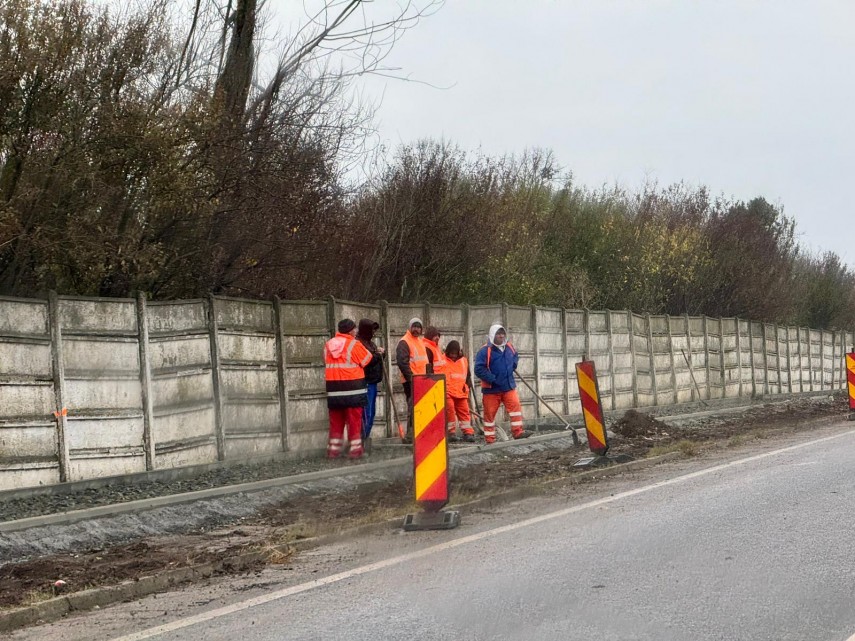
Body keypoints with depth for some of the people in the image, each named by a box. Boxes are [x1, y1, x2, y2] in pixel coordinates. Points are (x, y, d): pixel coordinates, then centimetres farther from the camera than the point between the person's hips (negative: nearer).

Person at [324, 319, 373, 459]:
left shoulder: (328, 345, 7)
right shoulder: (354, 344, -8)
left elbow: (326, 364, 10)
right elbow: (367, 360, -2)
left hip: (333, 389, 5)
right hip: (352, 388, -5)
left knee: (336, 421, 10)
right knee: (354, 420, 1)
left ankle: (334, 450, 12)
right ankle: (355, 449, 2)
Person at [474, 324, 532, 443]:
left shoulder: (509, 348, 5)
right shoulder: (485, 351, -16)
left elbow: (515, 356, 30)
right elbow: (479, 369, -20)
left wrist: (513, 366, 11)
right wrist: (492, 379, -21)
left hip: (509, 386, 5)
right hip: (491, 389, -5)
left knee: (515, 406, -7)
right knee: (490, 413, 3)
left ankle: (517, 431, -2)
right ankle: (489, 438, 10)